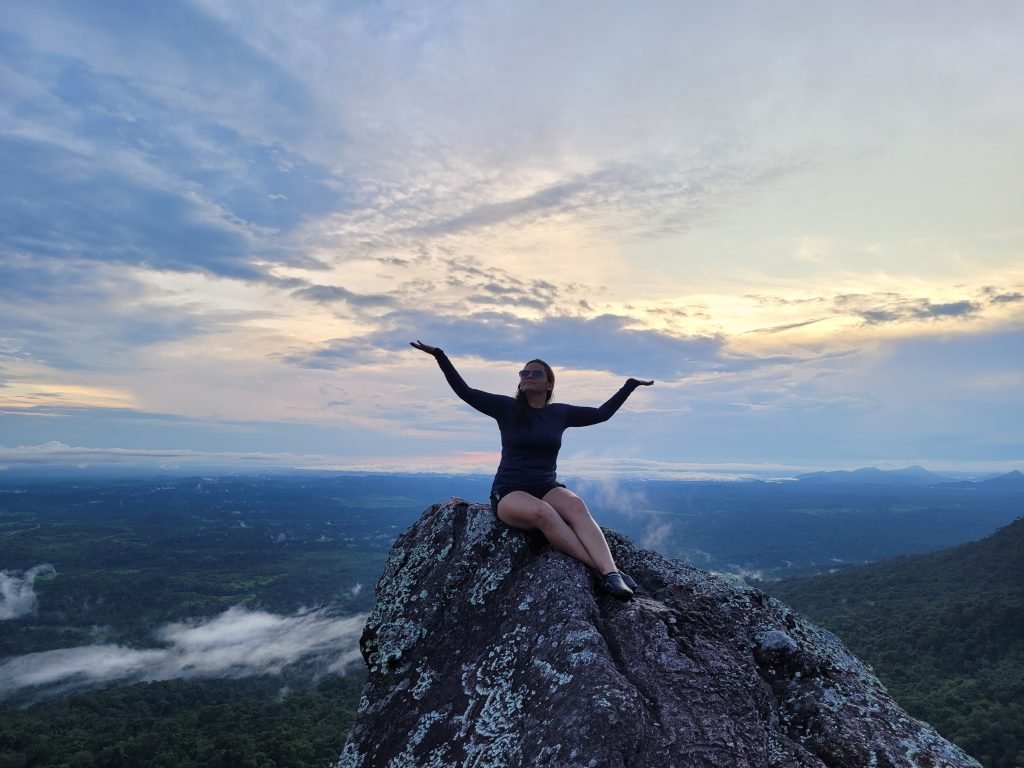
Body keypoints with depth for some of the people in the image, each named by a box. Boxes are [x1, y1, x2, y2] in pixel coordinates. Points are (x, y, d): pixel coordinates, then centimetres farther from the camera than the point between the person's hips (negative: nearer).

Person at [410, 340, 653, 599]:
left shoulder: (559, 413, 8)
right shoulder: (507, 408, 0)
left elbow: (602, 413, 16)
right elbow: (464, 391, -5)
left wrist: (631, 384, 17)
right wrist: (439, 355, -12)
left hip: (548, 488, 3)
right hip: (510, 493, -3)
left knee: (576, 505, -33)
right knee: (542, 512, -37)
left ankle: (610, 572, -46)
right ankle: (604, 570, -39)